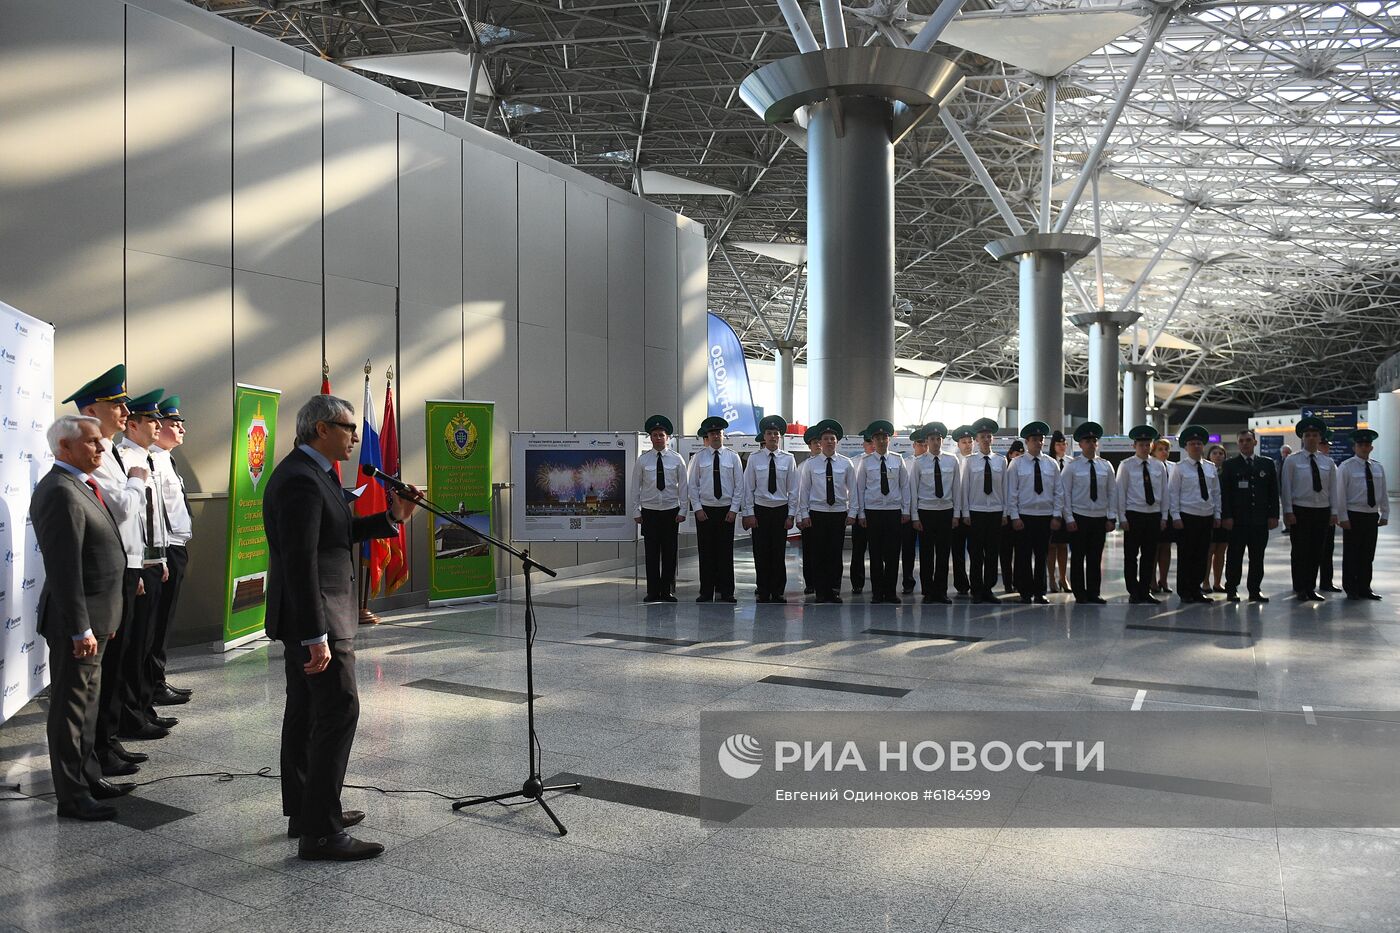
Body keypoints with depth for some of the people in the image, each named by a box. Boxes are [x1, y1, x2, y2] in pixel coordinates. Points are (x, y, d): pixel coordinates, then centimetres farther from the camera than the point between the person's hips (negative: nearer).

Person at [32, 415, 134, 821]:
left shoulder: (77, 486, 13)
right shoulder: (61, 492, -20)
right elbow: (64, 569, -24)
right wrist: (80, 629, -23)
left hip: (93, 617, 10)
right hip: (76, 621, -10)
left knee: (87, 701, 19)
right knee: (70, 707, 1)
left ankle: (89, 777, 32)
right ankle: (72, 797, 11)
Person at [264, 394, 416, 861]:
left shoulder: (308, 473, 13)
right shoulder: (301, 481, -20)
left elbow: (340, 532, 20)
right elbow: (301, 563, -25)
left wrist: (392, 517, 7)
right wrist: (316, 637, -26)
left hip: (303, 618, 11)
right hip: (315, 617, -11)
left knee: (305, 712, 16)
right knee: (339, 710, -9)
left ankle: (303, 810, 28)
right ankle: (320, 832, -4)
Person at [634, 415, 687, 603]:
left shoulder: (677, 459, 3)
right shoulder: (643, 460, 3)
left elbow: (683, 486, 5)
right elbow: (637, 486, 6)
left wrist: (682, 511, -1)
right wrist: (636, 511, 2)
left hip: (671, 511, 0)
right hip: (649, 511, 0)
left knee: (670, 552, 3)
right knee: (651, 553, 1)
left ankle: (667, 591, 12)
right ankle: (652, 592, 8)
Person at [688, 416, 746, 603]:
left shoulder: (733, 457, 4)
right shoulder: (698, 457, 3)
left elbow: (739, 485, 3)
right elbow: (692, 485, 4)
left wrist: (734, 509, -4)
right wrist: (697, 508, -5)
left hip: (727, 510, 0)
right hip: (704, 509, 0)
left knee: (726, 552, 2)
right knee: (705, 552, 2)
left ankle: (725, 592, 9)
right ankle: (706, 592, 8)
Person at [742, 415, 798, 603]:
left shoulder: (788, 459, 1)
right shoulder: (754, 458, -1)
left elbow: (793, 490, 3)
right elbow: (748, 488, 1)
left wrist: (791, 515, -1)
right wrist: (749, 513, -4)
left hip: (781, 510, 0)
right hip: (760, 510, 0)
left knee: (779, 554, 4)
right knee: (761, 554, 2)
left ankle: (778, 593, 14)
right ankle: (763, 593, 11)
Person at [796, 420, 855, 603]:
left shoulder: (846, 464, 5)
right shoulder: (810, 463, 3)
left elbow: (852, 490, 7)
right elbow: (804, 490, 4)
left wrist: (852, 513, 1)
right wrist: (804, 514, 0)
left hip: (839, 513, 1)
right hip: (817, 513, -1)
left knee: (836, 554, 2)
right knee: (818, 554, 1)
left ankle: (834, 591, 10)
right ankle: (821, 591, 9)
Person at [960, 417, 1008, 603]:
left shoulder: (1000, 461, 5)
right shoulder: (970, 461, 0)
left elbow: (1004, 488, 7)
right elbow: (964, 488, 1)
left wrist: (1005, 513, 4)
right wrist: (965, 513, -3)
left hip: (996, 511, 2)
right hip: (975, 511, -2)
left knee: (993, 553, 5)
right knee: (976, 553, 1)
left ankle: (988, 589, 14)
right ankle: (976, 590, 9)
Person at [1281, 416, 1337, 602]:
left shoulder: (1328, 462, 9)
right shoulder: (1292, 460, -2)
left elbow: (1333, 488, 10)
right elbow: (1285, 487, -4)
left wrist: (1333, 512, 4)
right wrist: (1288, 511, -9)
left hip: (1322, 511, 3)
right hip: (1300, 510, -3)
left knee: (1317, 551, 7)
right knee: (1299, 551, 0)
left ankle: (1310, 588, 17)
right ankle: (1299, 589, 9)